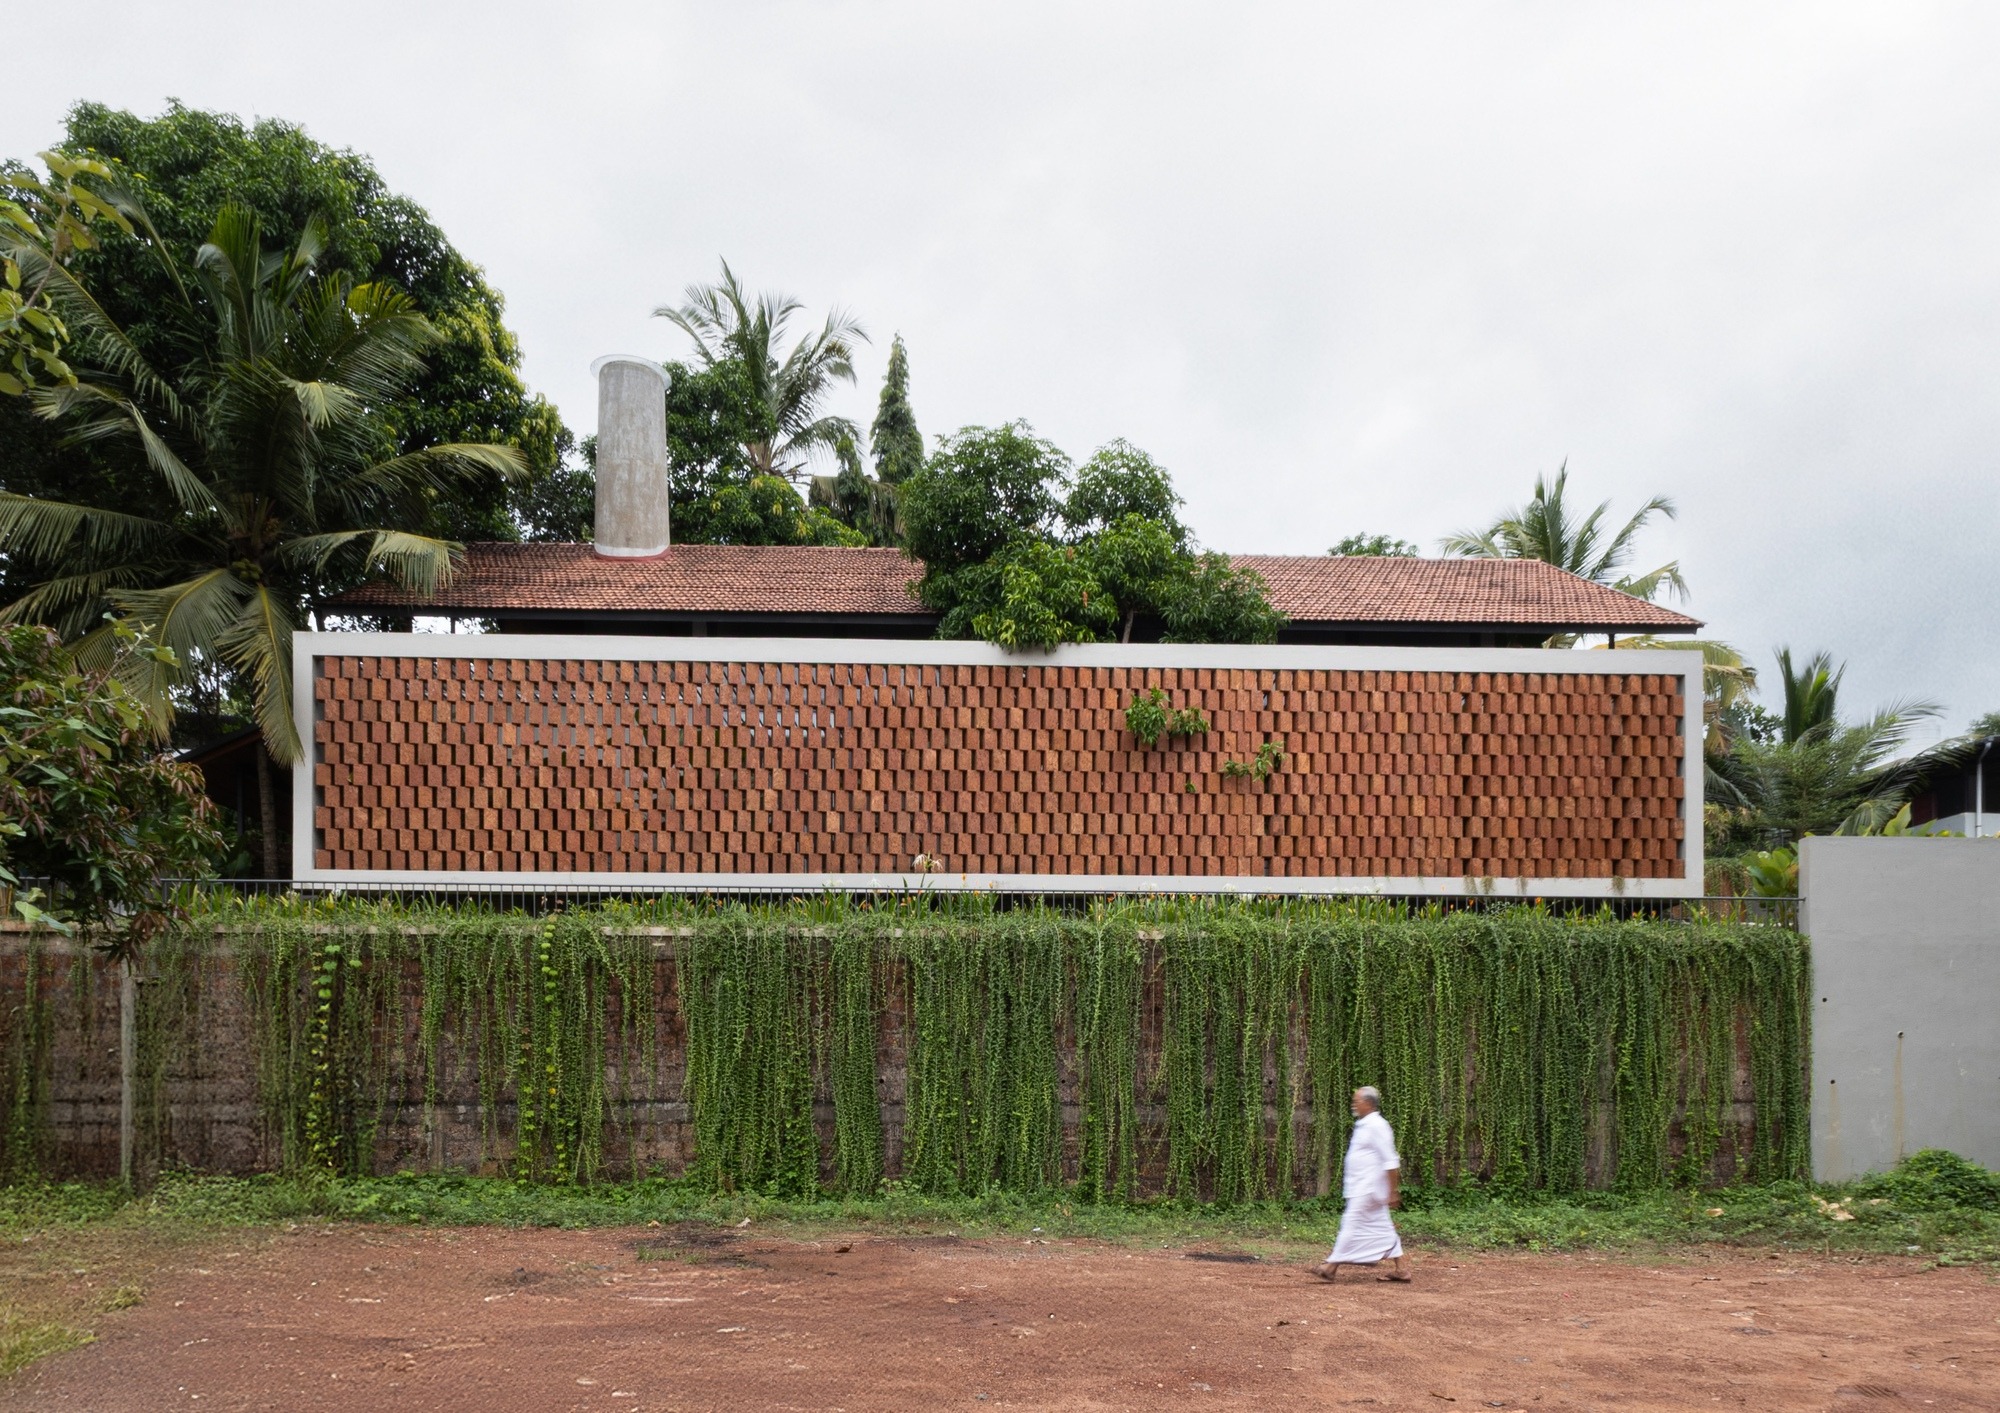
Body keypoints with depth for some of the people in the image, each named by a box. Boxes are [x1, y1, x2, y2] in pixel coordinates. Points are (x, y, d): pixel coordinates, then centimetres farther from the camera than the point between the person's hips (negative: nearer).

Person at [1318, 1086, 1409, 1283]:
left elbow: (1390, 1162, -18)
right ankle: (1399, 1270, 15)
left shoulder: (1377, 1126, -15)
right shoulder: (1364, 1125, 14)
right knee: (1382, 1228, 11)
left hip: (1368, 1189, -10)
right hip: (1361, 1187, 10)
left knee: (1352, 1225, -7)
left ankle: (1332, 1267, -5)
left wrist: (1393, 1192, -18)